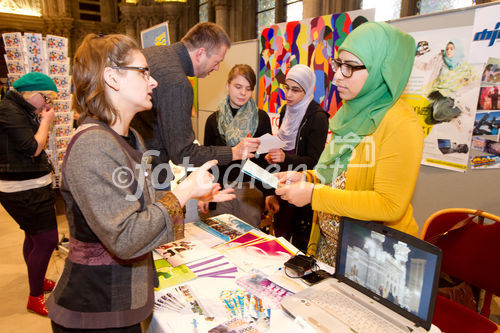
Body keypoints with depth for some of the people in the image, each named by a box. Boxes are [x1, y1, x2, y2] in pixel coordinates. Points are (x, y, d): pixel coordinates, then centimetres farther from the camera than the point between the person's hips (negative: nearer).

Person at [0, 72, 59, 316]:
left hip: (31, 188, 10)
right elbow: (33, 148, -21)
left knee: (33, 237, 23)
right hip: (25, 191, -10)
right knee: (47, 240, -7)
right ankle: (35, 298, 8)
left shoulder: (22, 111, 12)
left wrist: (42, 121, 6)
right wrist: (45, 122, -11)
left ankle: (37, 281, 41)